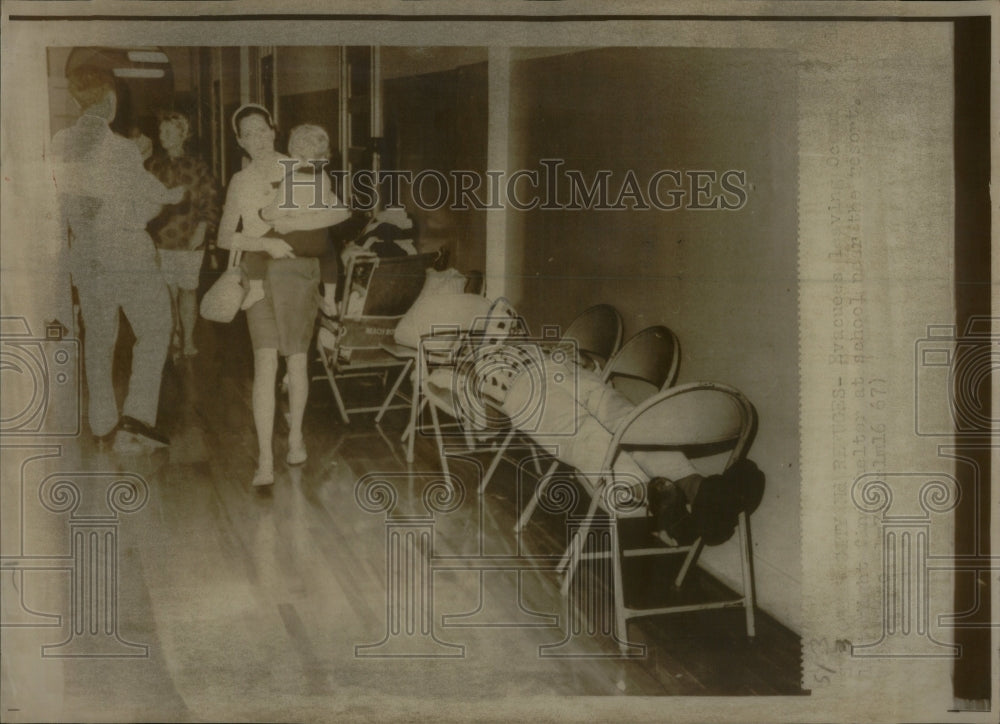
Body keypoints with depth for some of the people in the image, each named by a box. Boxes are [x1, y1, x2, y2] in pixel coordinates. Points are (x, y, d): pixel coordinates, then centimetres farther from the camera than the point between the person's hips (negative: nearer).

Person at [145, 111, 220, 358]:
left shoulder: (196, 166, 3)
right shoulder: (153, 166, 9)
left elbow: (210, 201, 3)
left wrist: (202, 229, -8)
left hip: (189, 240, -2)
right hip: (160, 238, 2)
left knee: (187, 289, -2)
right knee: (169, 289, 2)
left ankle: (188, 340, 3)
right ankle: (177, 332, 19)